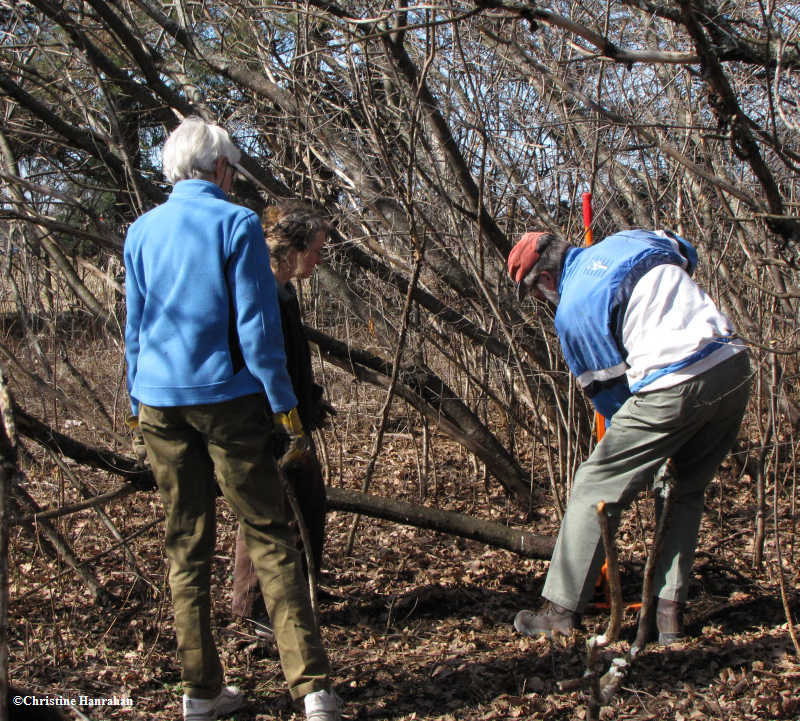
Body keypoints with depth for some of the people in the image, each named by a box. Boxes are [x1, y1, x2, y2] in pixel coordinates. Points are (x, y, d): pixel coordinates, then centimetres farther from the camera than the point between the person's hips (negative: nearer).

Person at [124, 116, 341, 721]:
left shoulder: (141, 231, 9)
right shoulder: (237, 223, -6)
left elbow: (134, 328, 13)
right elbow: (257, 326, -10)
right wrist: (286, 409, -6)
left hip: (159, 402, 5)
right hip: (226, 398, -4)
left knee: (186, 544, 10)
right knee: (268, 535, -1)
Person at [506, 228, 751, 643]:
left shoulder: (572, 309, -1)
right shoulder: (629, 239, 16)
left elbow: (606, 388, 4)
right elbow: (688, 256, 35)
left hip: (674, 387, -7)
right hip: (736, 367, 7)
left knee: (596, 487, 6)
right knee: (683, 492, 21)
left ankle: (562, 611, 11)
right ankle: (670, 613, 21)